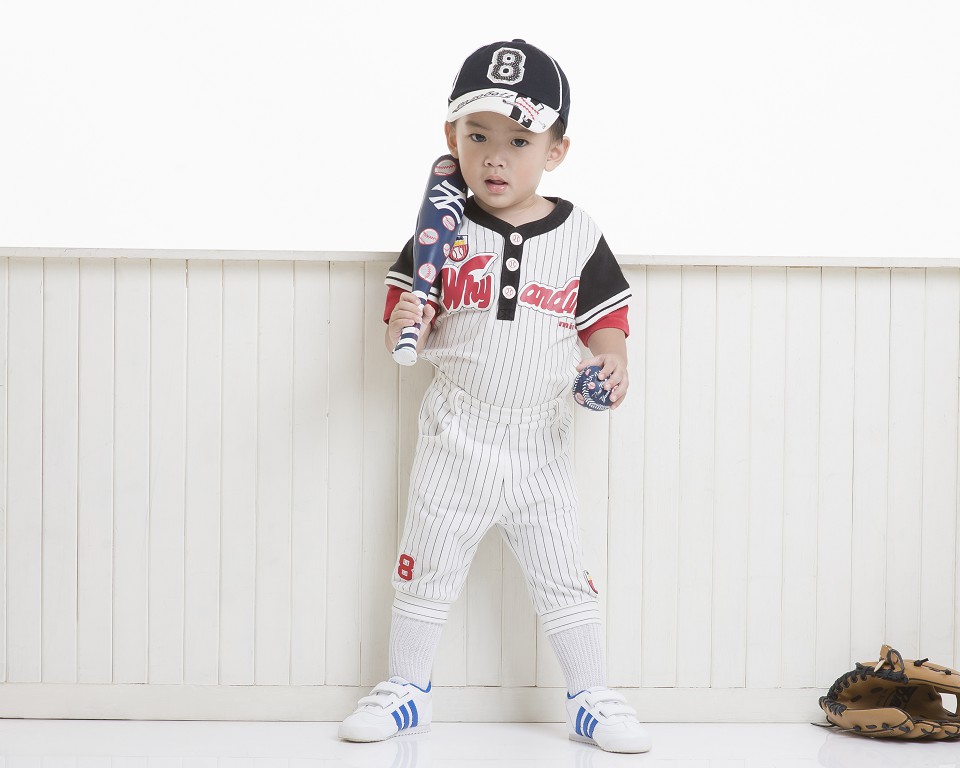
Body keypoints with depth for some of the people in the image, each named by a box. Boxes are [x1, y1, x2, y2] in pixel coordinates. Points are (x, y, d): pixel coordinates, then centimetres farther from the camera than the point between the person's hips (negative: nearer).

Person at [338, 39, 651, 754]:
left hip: (541, 442, 0)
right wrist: (405, 326, -23)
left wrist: (612, 360, -16)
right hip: (457, 437, 0)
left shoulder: (577, 234, -2)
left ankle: (591, 696, 22)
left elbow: (606, 317, 4)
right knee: (428, 567, 11)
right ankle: (406, 689, 27)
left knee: (565, 576, 6)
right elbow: (409, 335, -2)